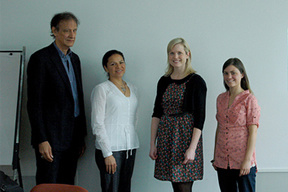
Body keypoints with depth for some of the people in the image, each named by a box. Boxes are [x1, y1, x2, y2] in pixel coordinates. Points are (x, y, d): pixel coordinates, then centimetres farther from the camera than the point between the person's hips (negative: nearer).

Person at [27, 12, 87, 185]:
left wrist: (82, 136, 16)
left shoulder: (74, 59, 15)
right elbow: (34, 103, -12)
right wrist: (42, 140, -17)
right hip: (51, 137, -7)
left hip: (72, 138, 7)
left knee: (68, 186, 10)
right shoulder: (41, 58, -8)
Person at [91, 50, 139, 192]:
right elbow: (97, 124, -8)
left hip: (130, 148, 6)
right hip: (110, 149, -6)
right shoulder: (101, 89, -3)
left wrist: (132, 145, 14)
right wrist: (107, 154, -13)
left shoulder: (132, 89, 15)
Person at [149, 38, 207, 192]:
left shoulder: (196, 81, -5)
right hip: (166, 138, 5)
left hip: (186, 137, -5)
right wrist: (152, 143, 6)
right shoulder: (164, 81, 10)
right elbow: (157, 114, 12)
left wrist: (192, 148, -16)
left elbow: (199, 117, -9)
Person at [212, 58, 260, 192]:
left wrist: (247, 160, -15)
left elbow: (253, 132, -10)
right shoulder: (220, 99, 10)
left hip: (243, 162, -5)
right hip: (222, 161, 5)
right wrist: (215, 157, 13)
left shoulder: (249, 99, -6)